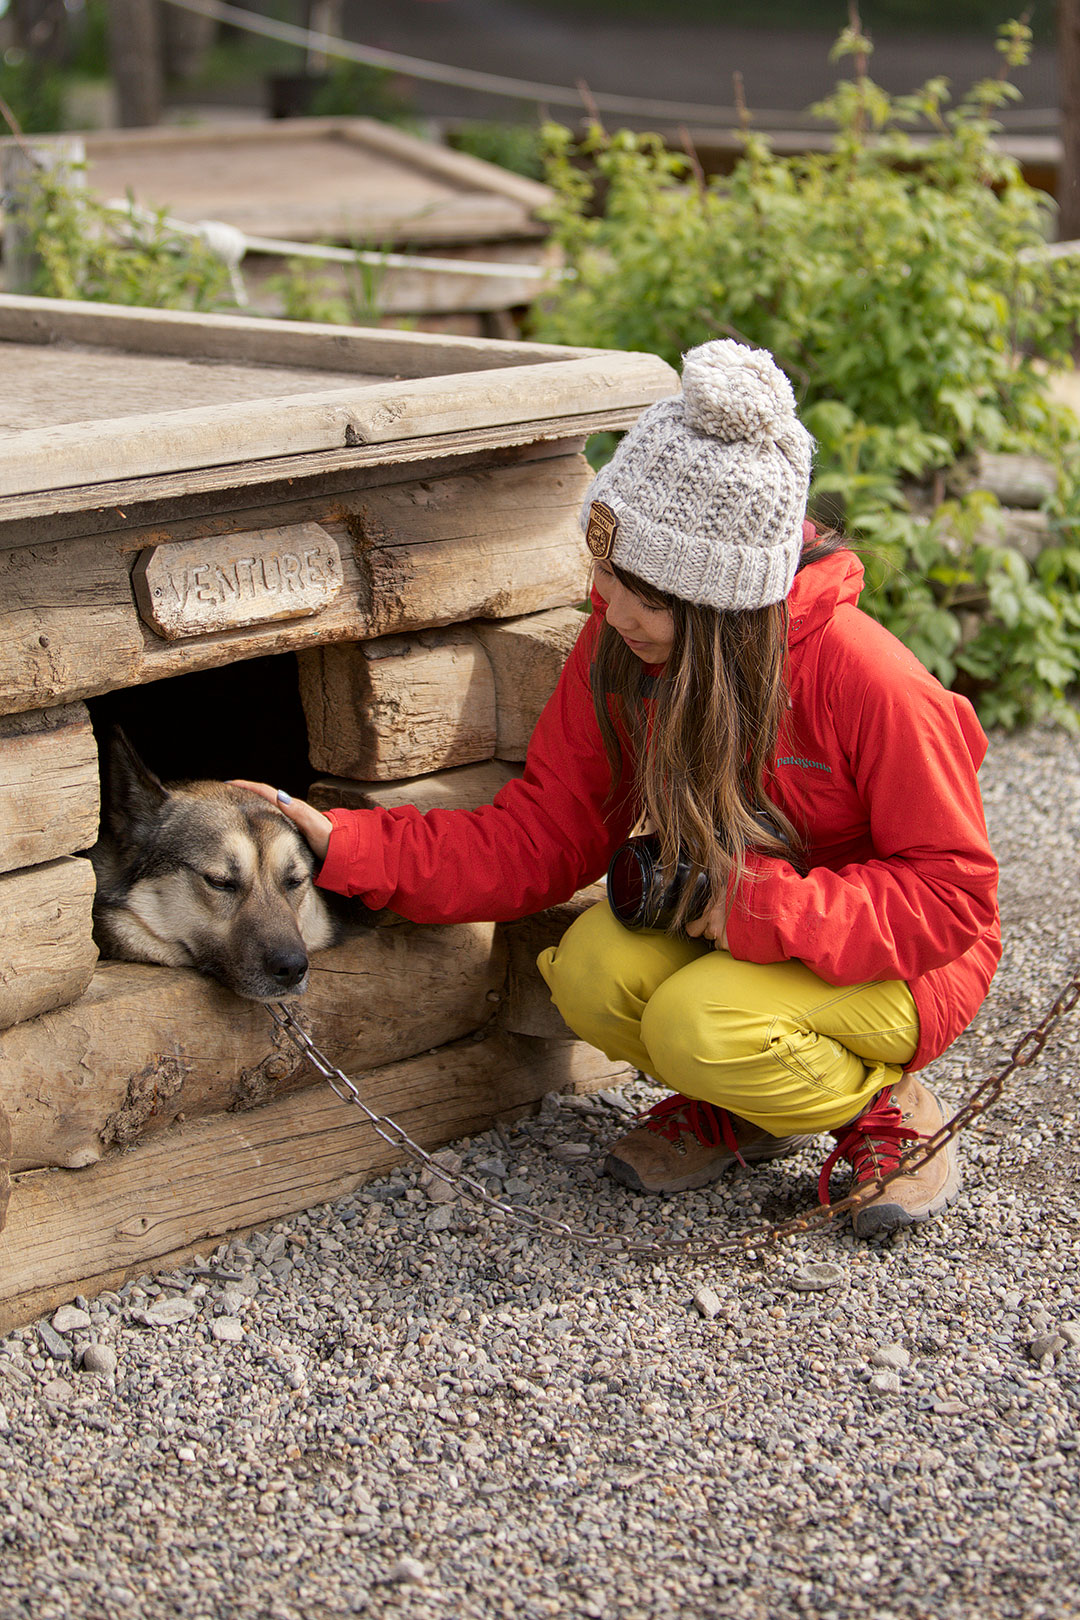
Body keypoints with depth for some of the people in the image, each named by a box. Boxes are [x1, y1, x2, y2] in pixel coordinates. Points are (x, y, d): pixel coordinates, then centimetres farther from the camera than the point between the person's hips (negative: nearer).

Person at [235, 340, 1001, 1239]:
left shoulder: (860, 677, -29)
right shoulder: (616, 649, -11)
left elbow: (954, 892, -22)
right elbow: (539, 838, -7)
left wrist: (763, 908, -32)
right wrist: (343, 844, -18)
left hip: (895, 957, -5)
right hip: (727, 921, 6)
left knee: (698, 1023, -31)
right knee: (593, 972, -23)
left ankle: (886, 1105, 0)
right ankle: (737, 1107, 7)